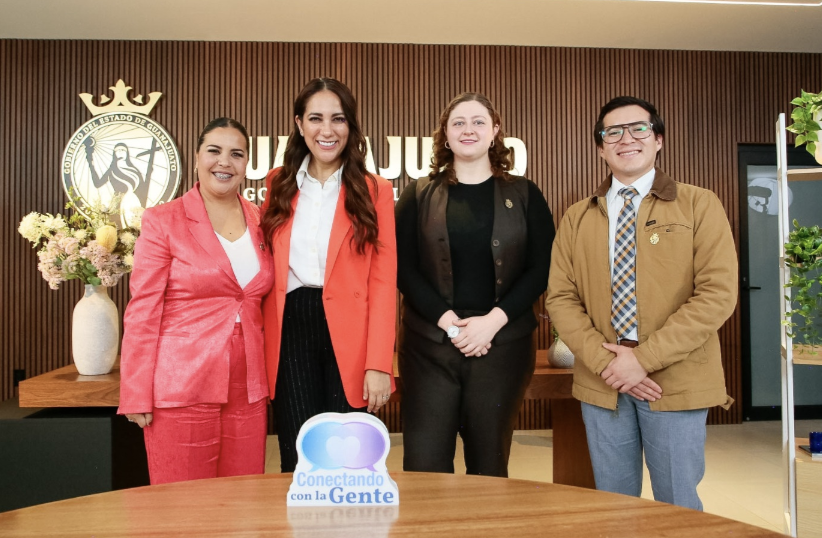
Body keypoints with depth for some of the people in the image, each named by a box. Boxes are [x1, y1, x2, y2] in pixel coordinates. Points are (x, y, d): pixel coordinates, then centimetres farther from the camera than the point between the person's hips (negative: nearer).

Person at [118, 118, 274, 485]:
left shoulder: (261, 222, 9)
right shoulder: (162, 221, -3)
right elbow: (143, 313, -5)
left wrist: (269, 381, 11)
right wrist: (136, 396, -7)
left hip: (248, 392, 4)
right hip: (182, 391, -4)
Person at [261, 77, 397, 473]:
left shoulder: (373, 192, 3)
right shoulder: (278, 186, 10)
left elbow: (383, 282, -2)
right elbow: (266, 271, 11)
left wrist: (379, 364, -10)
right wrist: (260, 347, 1)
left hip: (349, 337, -1)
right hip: (289, 335, 2)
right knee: (297, 461, 5)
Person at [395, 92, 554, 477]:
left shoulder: (524, 196, 8)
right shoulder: (418, 196, 8)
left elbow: (542, 268, 2)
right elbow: (403, 267, 1)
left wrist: (494, 320, -11)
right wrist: (446, 319, -12)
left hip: (502, 343, 0)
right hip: (430, 343, 0)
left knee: (489, 462, 9)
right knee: (424, 463, 0)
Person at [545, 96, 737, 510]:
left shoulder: (699, 205, 0)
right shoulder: (577, 218, 9)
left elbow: (718, 294, -9)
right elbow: (560, 297, 3)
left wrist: (643, 358, -15)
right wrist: (604, 361, -11)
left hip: (676, 383, -2)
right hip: (601, 384, 3)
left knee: (678, 508, 8)